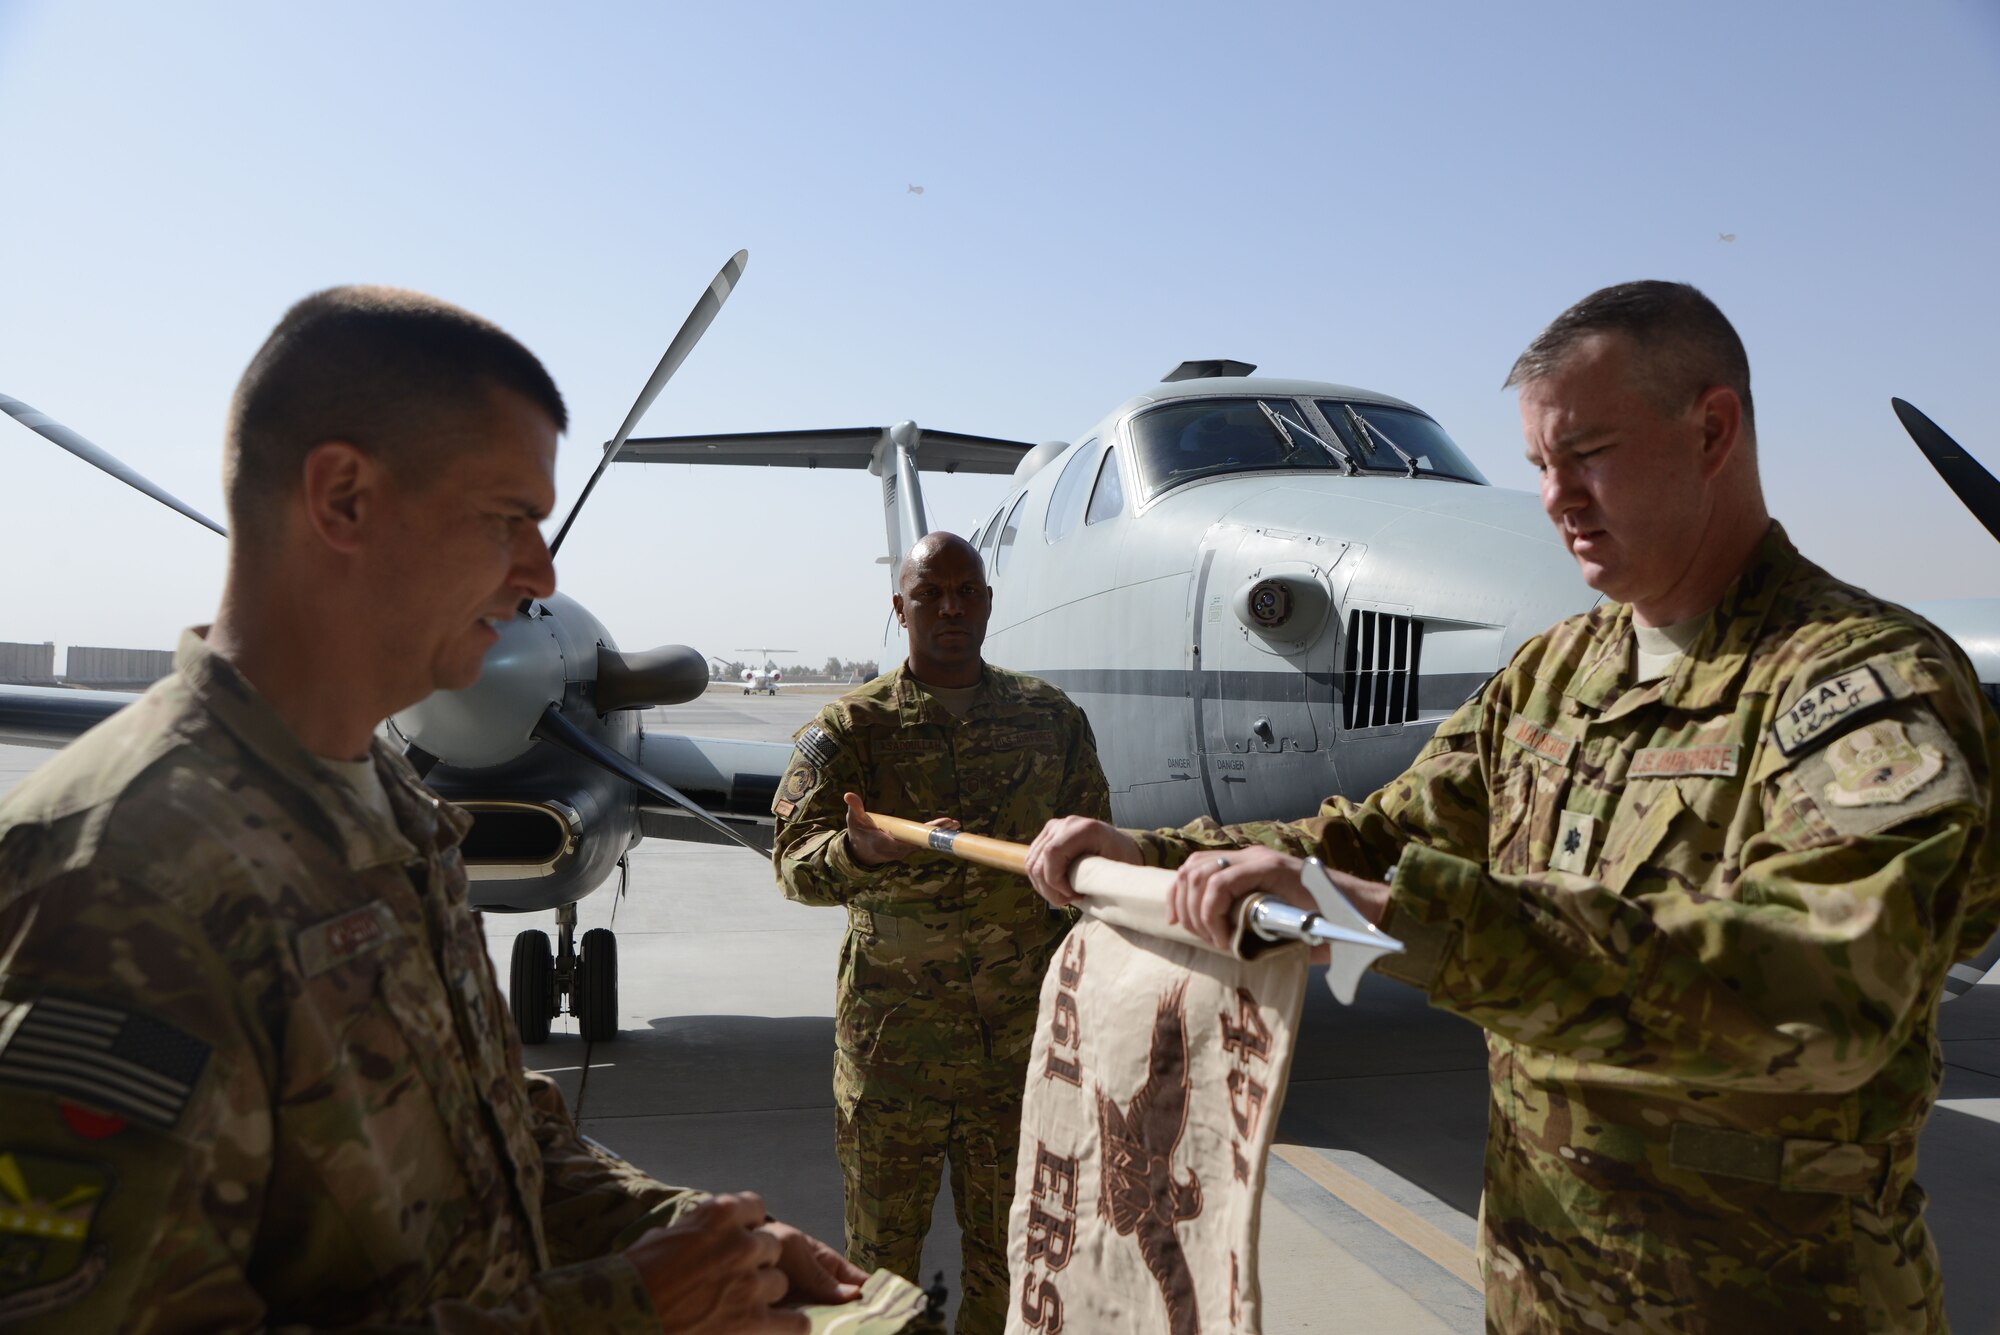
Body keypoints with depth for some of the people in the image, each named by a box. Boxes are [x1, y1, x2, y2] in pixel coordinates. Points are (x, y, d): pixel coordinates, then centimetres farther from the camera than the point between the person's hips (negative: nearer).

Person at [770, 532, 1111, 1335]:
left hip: (1023, 1036, 2)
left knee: (1007, 1258, 14)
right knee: (882, 1262, 10)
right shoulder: (850, 728, -1)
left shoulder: (1052, 720, 7)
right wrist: (861, 852, -36)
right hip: (893, 1040, -2)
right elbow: (794, 860, -13)